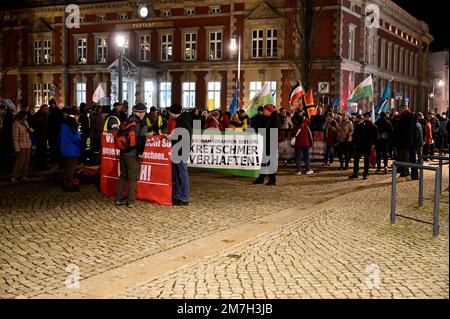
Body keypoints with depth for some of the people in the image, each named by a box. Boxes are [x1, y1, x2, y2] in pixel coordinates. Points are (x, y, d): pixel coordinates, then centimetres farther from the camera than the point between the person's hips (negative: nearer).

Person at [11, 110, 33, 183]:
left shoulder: (25, 122, 9)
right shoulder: (16, 124, -12)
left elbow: (30, 130, 24)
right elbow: (15, 137, -14)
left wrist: (30, 129, -2)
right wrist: (17, 148, -18)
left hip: (28, 145, 7)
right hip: (21, 146, -7)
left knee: (26, 161, 6)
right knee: (20, 161, -7)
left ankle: (23, 176, 14)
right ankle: (14, 176, 5)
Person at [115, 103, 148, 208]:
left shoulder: (126, 121, 9)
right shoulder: (141, 123, -10)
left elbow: (119, 135, 11)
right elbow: (142, 139, -19)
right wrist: (140, 152, -10)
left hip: (123, 153, 6)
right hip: (133, 155, -6)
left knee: (122, 176, 18)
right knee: (133, 178, 4)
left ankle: (119, 199, 22)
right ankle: (131, 201, 7)